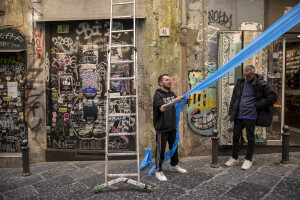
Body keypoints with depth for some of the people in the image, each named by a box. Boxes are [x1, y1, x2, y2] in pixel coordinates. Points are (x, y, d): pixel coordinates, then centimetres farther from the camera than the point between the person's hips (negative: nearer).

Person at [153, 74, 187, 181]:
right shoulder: (158, 95, -12)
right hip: (162, 128, -7)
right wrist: (174, 101, -36)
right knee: (161, 149, 2)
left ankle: (174, 165, 37)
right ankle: (158, 171, 15)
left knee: (174, 147, 19)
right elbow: (162, 108, -26)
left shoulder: (171, 93, 10)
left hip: (172, 126, 7)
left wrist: (182, 100, -4)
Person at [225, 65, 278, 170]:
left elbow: (273, 95, -7)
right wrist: (231, 113, 9)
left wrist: (258, 105, -9)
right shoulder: (240, 82, 6)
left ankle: (248, 160, 22)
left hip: (250, 116, -5)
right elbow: (234, 98, 12)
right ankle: (234, 158, 23)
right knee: (235, 136, 9)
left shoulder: (260, 84, -8)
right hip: (238, 115, 5)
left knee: (250, 138, 6)